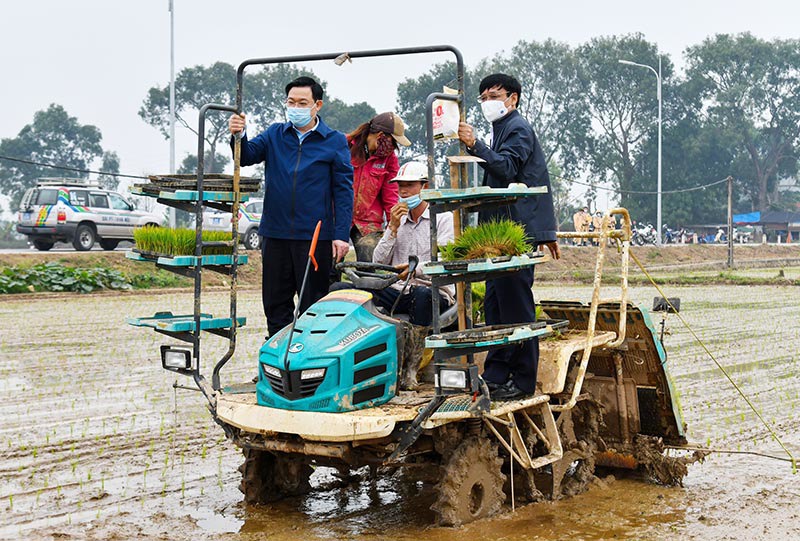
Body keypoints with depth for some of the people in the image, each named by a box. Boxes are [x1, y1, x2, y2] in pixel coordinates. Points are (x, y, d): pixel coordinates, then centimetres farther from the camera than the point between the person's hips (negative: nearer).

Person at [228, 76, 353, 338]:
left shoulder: (335, 141, 1)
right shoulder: (275, 134, 11)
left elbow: (344, 189, -2)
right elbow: (248, 156, -1)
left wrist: (341, 234, -9)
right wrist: (238, 136, -23)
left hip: (315, 237, -3)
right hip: (275, 234, 3)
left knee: (314, 306, 4)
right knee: (275, 302, 10)